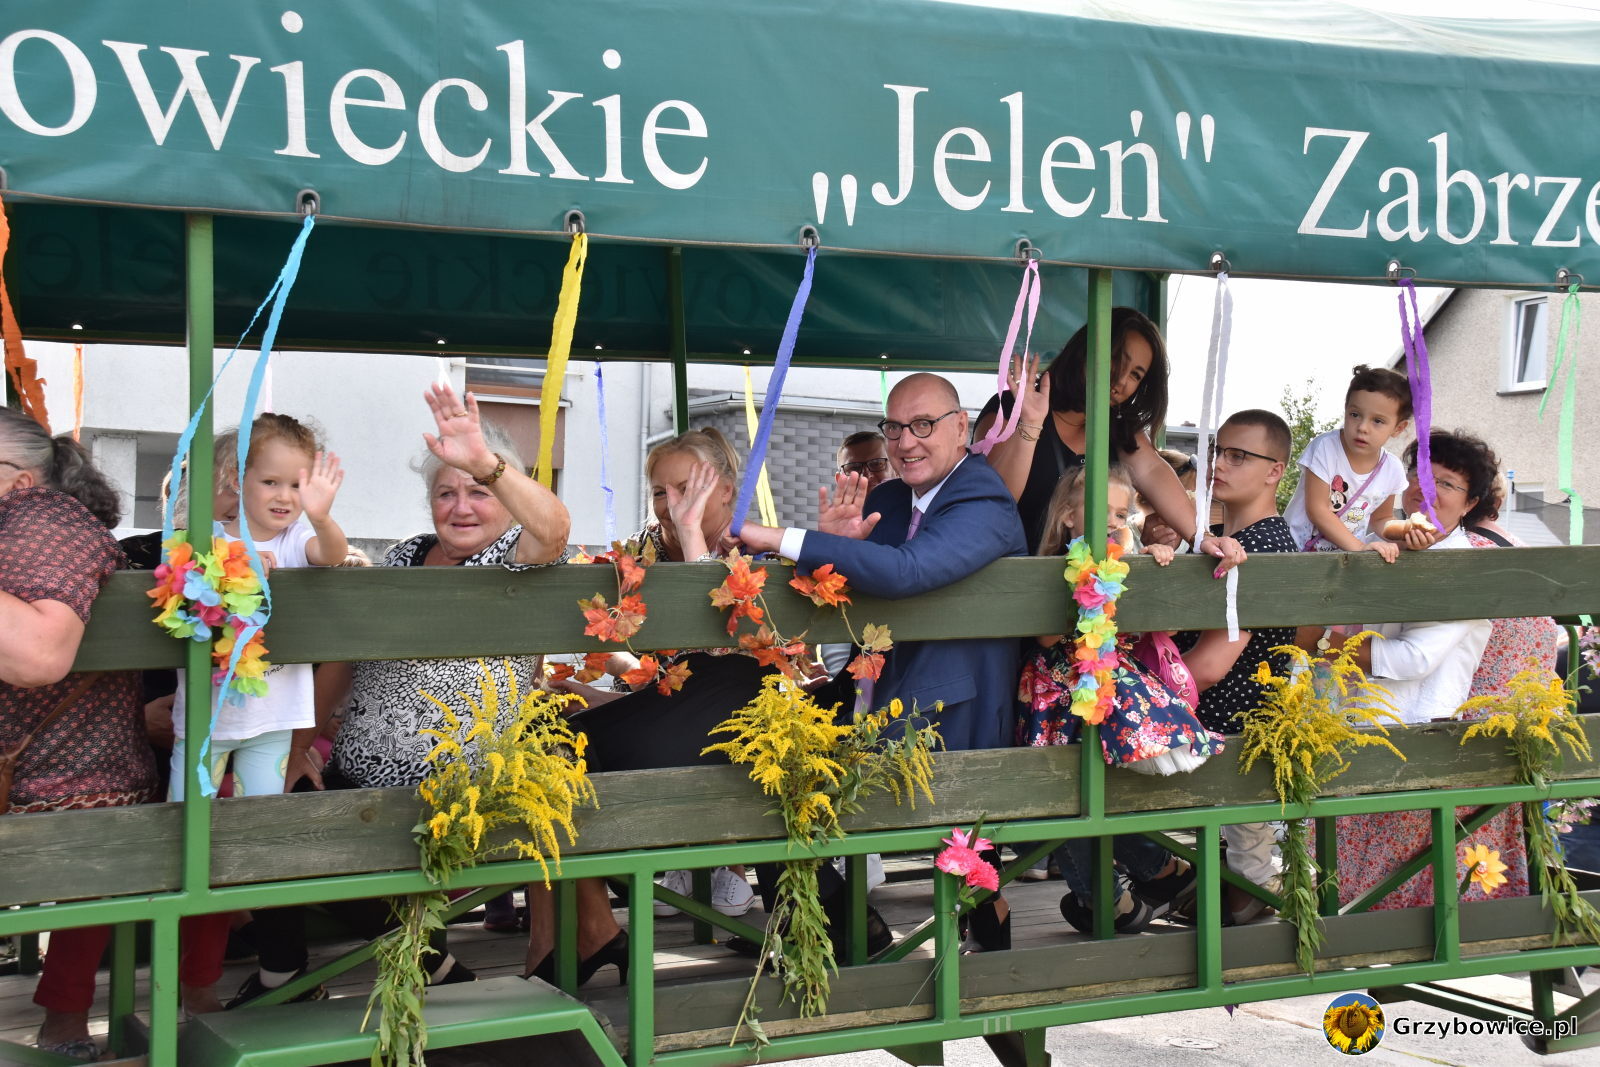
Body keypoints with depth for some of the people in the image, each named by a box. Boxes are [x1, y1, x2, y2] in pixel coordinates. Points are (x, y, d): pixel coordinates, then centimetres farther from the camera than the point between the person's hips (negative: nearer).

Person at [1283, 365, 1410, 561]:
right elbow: (1316, 509, -18)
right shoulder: (1325, 447, -15)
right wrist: (1359, 546, -24)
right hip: (1298, 549, -3)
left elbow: (1380, 519, 13)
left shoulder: (1392, 470, -2)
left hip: (1347, 554, 3)